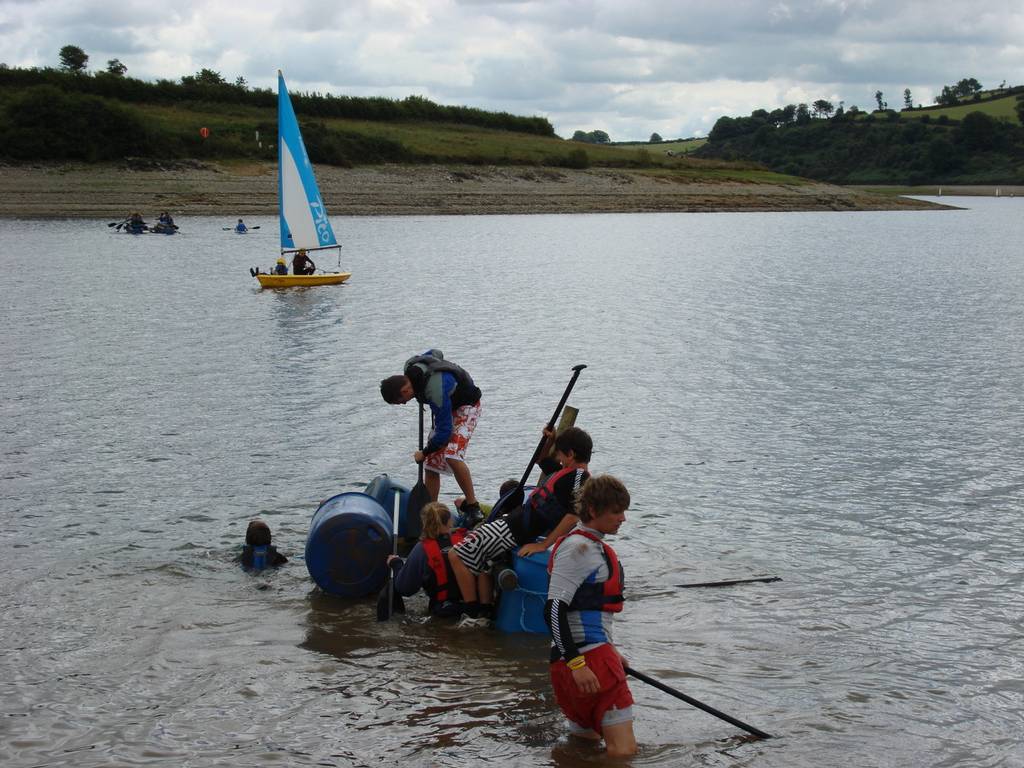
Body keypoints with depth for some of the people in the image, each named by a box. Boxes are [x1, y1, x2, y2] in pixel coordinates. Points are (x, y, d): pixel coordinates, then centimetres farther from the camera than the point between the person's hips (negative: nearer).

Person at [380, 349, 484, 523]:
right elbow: (436, 352, 8)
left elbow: (444, 432, -31)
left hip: (465, 406, -9)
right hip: (446, 406, 9)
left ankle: (473, 507, -18)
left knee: (452, 456, -29)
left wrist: (424, 453, -14)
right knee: (431, 463, 1)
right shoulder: (410, 366, -15)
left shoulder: (435, 392, -39)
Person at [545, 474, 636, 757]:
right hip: (587, 657, -11)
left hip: (596, 652, 11)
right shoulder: (578, 548, -14)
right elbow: (554, 609, -21)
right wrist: (576, 664, -25)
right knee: (624, 751, -15)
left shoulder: (594, 545, 17)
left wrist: (610, 651, 30)